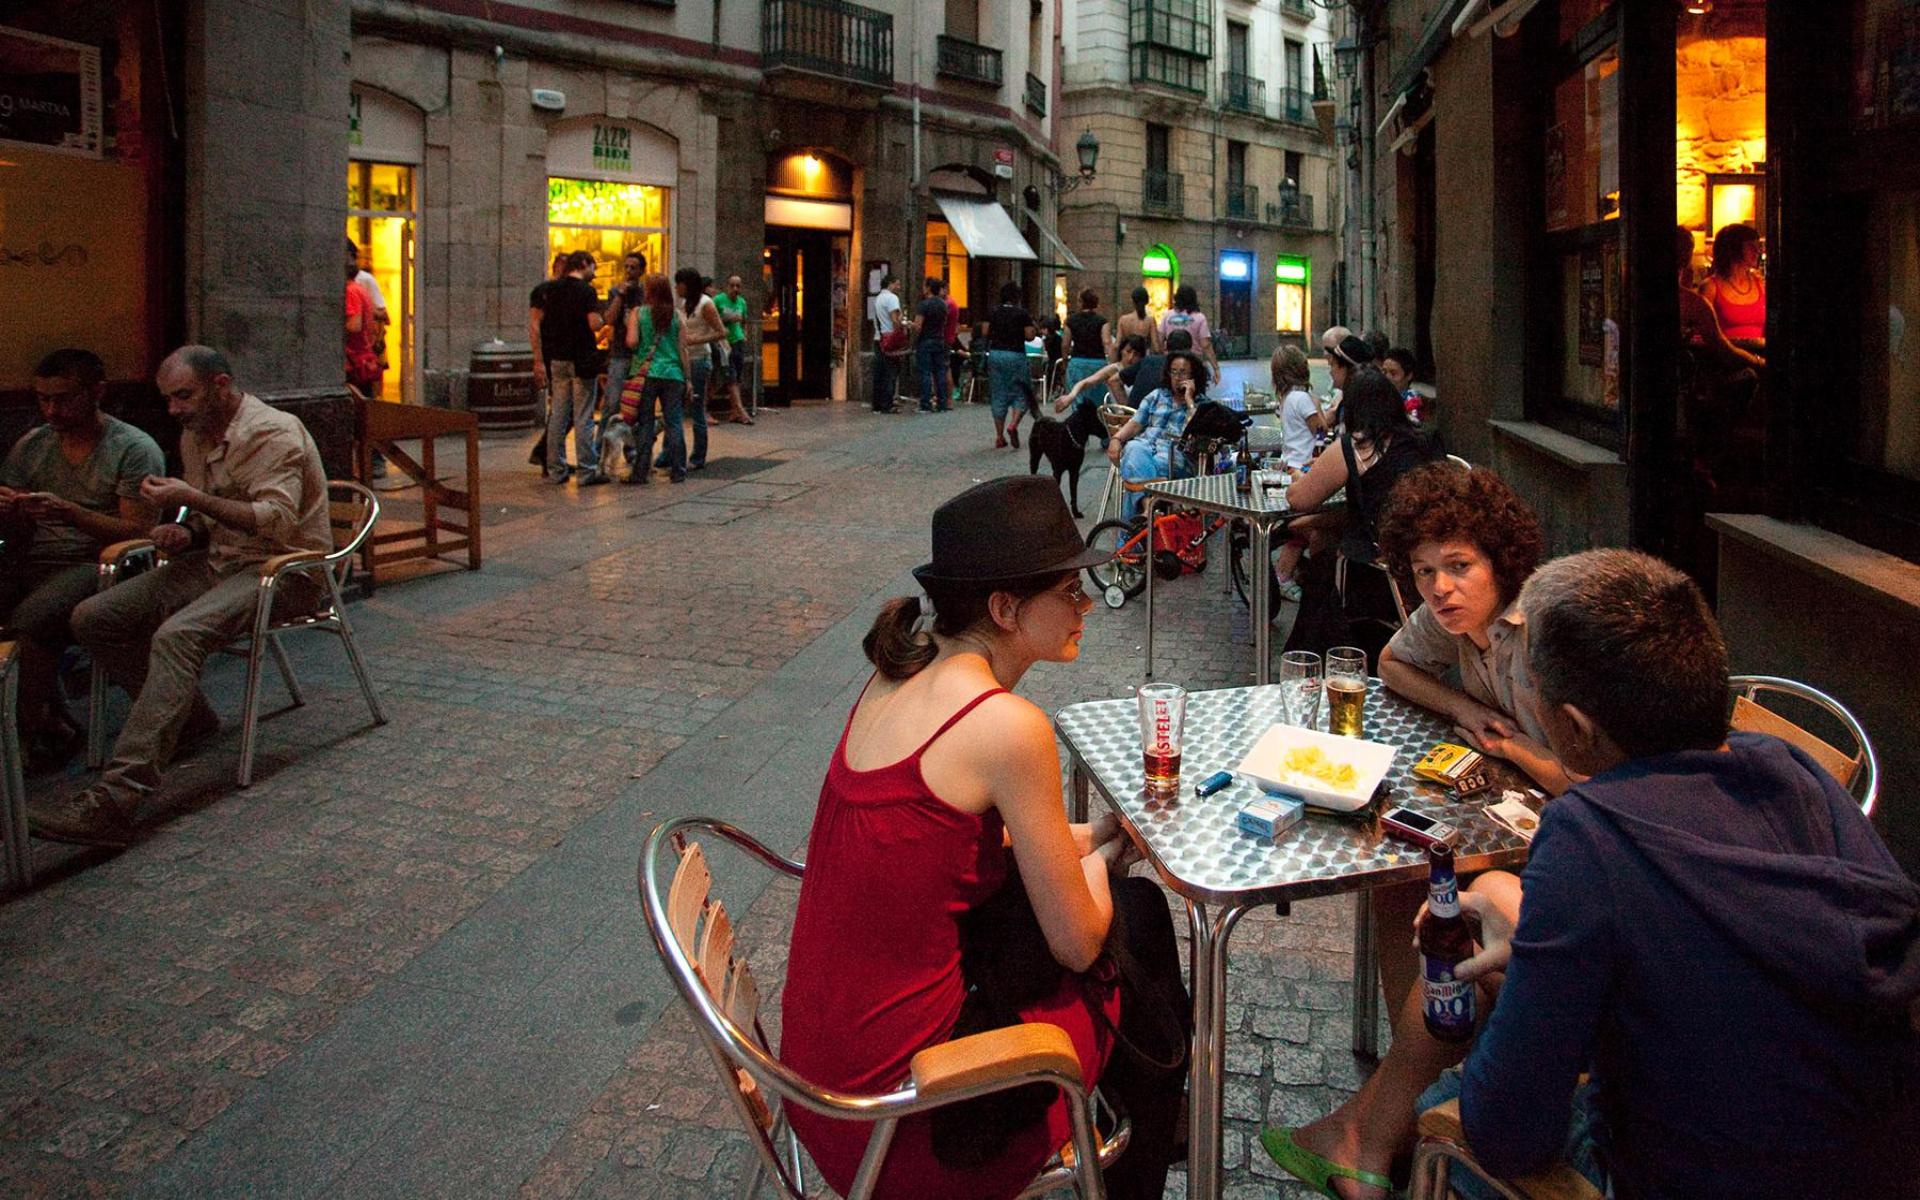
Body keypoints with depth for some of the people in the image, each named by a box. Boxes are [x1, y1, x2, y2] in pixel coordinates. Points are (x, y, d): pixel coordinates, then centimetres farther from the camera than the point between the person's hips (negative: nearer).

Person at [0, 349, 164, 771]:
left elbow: (138, 531, -8)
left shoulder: (135, 449, 0)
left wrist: (71, 513, -22)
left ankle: (43, 729, -13)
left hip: (92, 564, -6)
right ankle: (52, 724, -10)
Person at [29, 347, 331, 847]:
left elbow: (278, 521, -24)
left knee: (177, 635, -34)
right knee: (92, 618, -2)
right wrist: (184, 532, 3)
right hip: (218, 559, 10)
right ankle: (186, 719, 12)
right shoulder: (194, 437, 15)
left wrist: (193, 497, -23)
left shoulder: (274, 432, -13)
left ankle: (114, 800, -40)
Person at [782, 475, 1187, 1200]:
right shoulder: (1007, 726, -24)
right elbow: (1077, 944, -13)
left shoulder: (900, 677, 1)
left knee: (1137, 909, 19)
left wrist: (1086, 840, 12)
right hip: (899, 1103, -7)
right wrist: (1101, 858, 7)